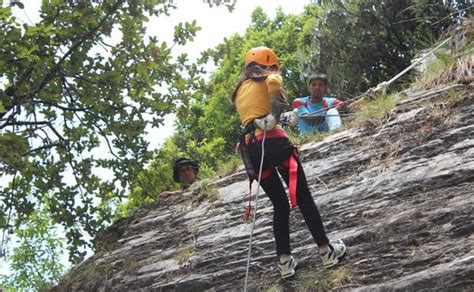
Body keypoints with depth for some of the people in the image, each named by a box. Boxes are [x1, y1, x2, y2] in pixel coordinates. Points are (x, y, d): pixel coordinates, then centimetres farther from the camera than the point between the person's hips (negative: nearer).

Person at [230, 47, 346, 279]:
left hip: (250, 148, 6)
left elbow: (247, 116, 20)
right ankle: (326, 251, 6)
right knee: (303, 198, 3)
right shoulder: (268, 78, 8)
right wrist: (274, 114, -18)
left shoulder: (240, 89, 28)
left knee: (280, 205, 14)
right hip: (273, 140, -6)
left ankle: (284, 261, 8)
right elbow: (274, 82, -16)